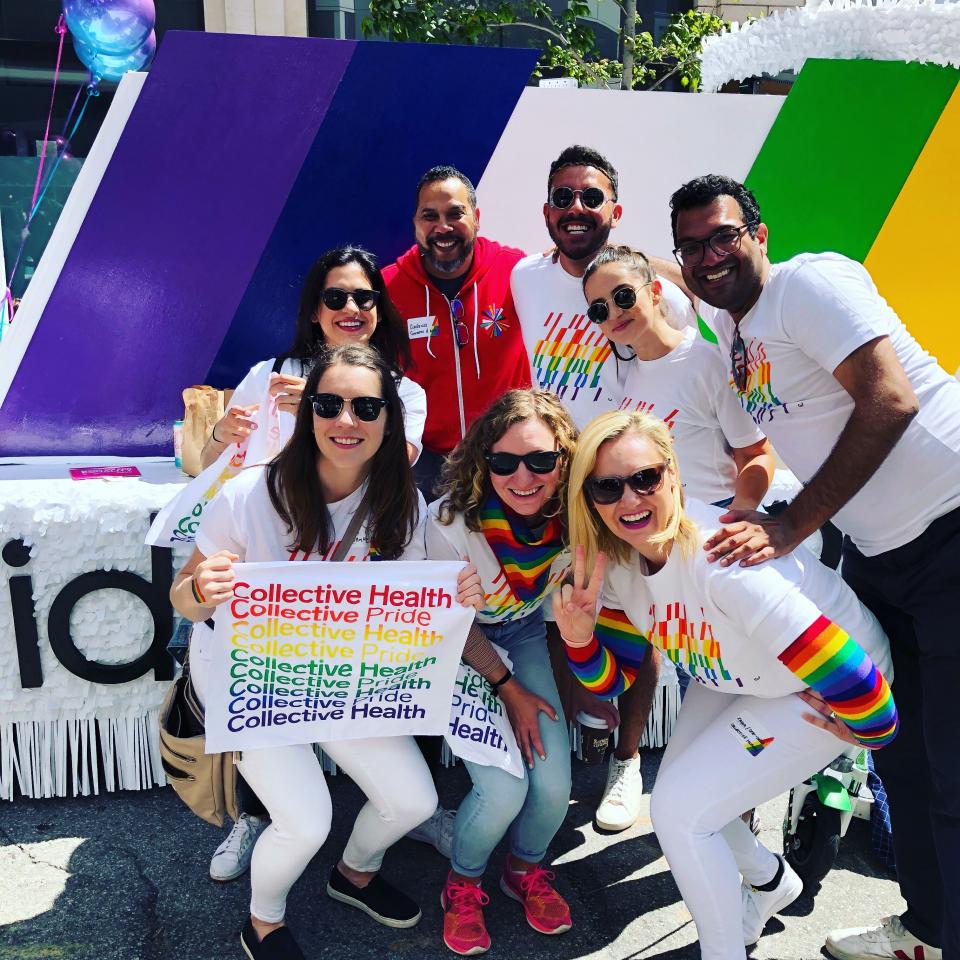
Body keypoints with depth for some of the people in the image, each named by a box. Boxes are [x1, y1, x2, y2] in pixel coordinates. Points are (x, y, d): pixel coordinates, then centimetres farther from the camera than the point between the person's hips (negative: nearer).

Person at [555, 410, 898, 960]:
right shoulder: (614, 562, -15)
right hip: (735, 677, 7)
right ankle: (771, 880, 45)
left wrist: (870, 731, -15)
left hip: (822, 690, -7)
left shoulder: (725, 562, -40)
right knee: (676, 797, 13)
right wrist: (579, 637, -25)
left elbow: (852, 680, -36)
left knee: (679, 811, -10)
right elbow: (613, 680, -6)